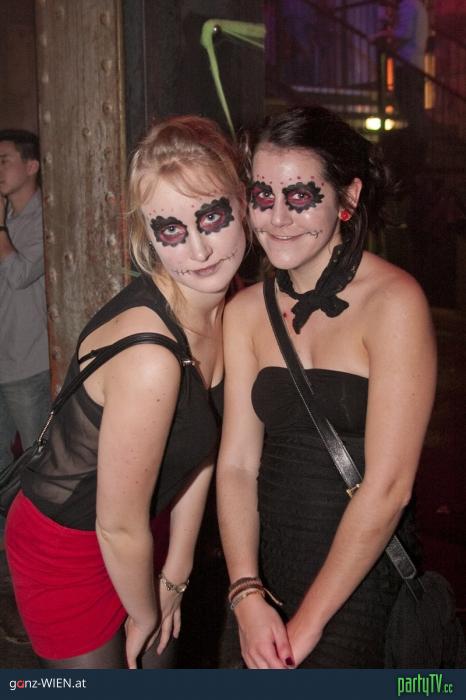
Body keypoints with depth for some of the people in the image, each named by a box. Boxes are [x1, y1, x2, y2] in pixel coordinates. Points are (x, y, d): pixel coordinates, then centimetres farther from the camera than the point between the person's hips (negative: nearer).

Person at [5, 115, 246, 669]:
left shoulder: (227, 307, -10)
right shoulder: (149, 355, -36)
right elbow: (120, 528, -25)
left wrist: (174, 578, 6)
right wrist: (145, 612, -5)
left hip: (122, 541, 7)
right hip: (66, 552, -7)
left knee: (154, 673, 24)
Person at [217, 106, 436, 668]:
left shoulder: (393, 302, -15)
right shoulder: (245, 311, 1)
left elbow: (388, 486, -17)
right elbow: (236, 462, -2)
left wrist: (308, 622, -12)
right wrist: (247, 595, -13)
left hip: (361, 574, -4)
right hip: (266, 563, 5)